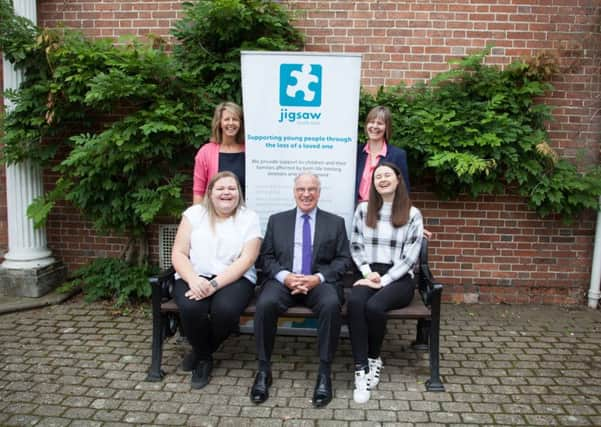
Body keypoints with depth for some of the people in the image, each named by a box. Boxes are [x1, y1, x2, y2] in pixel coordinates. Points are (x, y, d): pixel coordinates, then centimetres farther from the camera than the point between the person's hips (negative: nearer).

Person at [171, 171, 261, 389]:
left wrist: (214, 284, -21)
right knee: (191, 308, -31)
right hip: (194, 277, 1)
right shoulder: (195, 213, 8)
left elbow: (246, 260, -8)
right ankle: (203, 357, 2)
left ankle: (201, 353, 3)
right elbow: (178, 253, 1)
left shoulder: (249, 218, 4)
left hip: (234, 279, -1)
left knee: (225, 309, -32)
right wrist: (193, 280, -19)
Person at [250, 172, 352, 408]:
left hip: (320, 281, -1)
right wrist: (284, 276, -11)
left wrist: (318, 278, -12)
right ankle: (264, 370, -14)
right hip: (283, 280, 1)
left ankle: (324, 373, -19)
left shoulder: (335, 222, 13)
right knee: (265, 303, -31)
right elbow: (266, 257, 9)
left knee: (331, 305, -34)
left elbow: (344, 259, 6)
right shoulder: (276, 220, 16)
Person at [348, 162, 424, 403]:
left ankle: (373, 359, -3)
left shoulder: (412, 214, 1)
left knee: (374, 306, -31)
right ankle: (361, 369, -25)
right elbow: (355, 246, 10)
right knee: (354, 302, -31)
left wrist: (383, 280, -14)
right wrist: (368, 273, -7)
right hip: (370, 274, 2)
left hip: (399, 278, -2)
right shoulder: (363, 209, 10)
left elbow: (409, 257, -4)